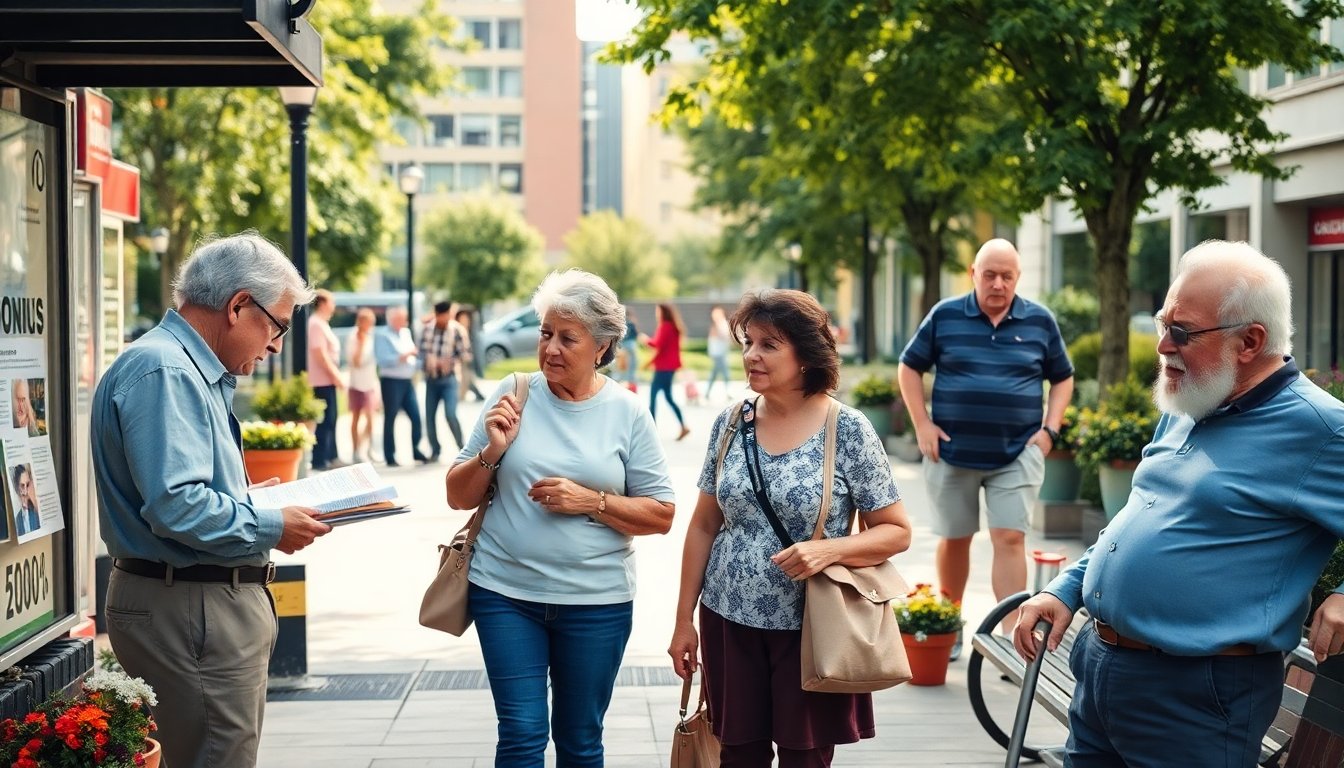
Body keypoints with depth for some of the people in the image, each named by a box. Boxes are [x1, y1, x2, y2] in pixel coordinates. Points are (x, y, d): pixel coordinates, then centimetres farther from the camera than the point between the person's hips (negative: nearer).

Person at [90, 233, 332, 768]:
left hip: (213, 599, 11)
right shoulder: (162, 371, -18)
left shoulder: (195, 371, 16)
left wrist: (250, 500, 12)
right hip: (192, 609, -11)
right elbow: (176, 507, -26)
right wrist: (270, 529, -15)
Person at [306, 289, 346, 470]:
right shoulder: (316, 324, -15)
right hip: (322, 380, -10)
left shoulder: (322, 324, 17)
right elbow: (320, 354, -20)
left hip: (328, 380, 10)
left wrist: (336, 376, 17)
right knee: (325, 420, -8)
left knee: (330, 418, 14)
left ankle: (331, 457, 20)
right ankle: (319, 460, -5)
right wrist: (335, 376, -18)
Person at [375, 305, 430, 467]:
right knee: (390, 419, -1)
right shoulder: (382, 335, -8)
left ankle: (416, 450, 15)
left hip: (407, 380, 7)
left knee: (416, 416, 3)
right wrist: (404, 356, -21)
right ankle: (390, 457, 5)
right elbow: (383, 359, -18)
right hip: (391, 381, -7)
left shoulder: (406, 332, 15)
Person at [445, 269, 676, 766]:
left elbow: (661, 515, 0)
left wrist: (592, 502, -14)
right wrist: (492, 451, -13)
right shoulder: (513, 396, -1)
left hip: (597, 601, 0)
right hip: (506, 593, 0)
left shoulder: (627, 413, -2)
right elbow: (458, 497, 5)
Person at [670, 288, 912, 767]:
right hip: (730, 620, 3)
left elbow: (897, 531, -6)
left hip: (809, 628, -3)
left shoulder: (848, 430, -9)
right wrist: (684, 619, 8)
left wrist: (828, 550, -23)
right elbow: (704, 526, 10)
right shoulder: (730, 423, 3)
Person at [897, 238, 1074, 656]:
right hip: (952, 451, 0)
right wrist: (922, 424, -2)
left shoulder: (1040, 321, 4)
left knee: (1010, 539, -8)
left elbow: (1062, 378, 14)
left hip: (1017, 454, 0)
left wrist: (1049, 429, 1)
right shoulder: (944, 316, 0)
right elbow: (910, 367, 8)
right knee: (954, 540, 11)